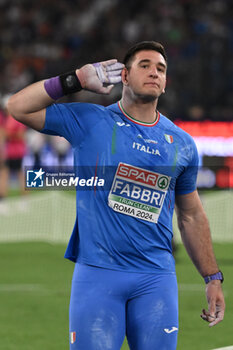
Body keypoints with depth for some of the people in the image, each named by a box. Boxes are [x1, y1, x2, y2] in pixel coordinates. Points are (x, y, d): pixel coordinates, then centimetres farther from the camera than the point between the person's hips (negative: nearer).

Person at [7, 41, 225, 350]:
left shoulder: (182, 144, 11)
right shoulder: (89, 121, 3)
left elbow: (191, 216, 18)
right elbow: (18, 107, -1)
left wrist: (213, 278, 15)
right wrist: (77, 80, -5)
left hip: (156, 278, 3)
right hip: (97, 272, -2)